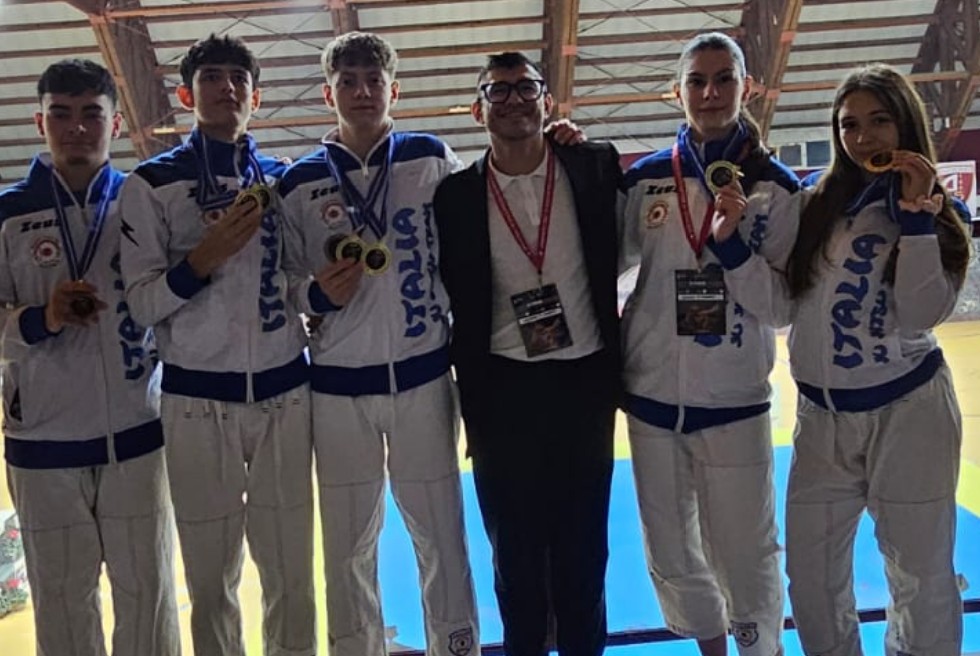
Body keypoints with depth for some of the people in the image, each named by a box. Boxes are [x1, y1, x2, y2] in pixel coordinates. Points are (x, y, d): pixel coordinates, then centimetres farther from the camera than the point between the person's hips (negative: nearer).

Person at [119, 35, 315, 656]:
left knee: (291, 571, 9)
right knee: (211, 575, 8)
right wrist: (207, 256, -18)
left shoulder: (284, 178, 10)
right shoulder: (152, 183, 0)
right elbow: (142, 300, -5)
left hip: (285, 394, 3)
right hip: (198, 400, -2)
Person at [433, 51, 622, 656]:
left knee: (583, 546, 13)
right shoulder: (457, 193, -1)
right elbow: (456, 303, 3)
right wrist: (472, 397, 3)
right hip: (504, 391, 0)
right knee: (515, 550, 11)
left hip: (585, 382, 1)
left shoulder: (596, 167, -1)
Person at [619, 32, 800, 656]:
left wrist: (736, 235, -19)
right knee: (671, 557, 15)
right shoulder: (646, 177, 1)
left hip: (734, 402, -2)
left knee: (745, 555, 6)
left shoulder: (777, 186, -3)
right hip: (652, 394, 3)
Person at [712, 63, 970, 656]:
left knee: (922, 576, 10)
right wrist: (731, 242, -13)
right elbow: (782, 307, 0)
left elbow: (921, 314, -14)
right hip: (822, 416, 3)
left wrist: (914, 215, -18)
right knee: (812, 575, 12)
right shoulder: (817, 208, 5)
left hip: (906, 411, -2)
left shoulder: (936, 212, -1)